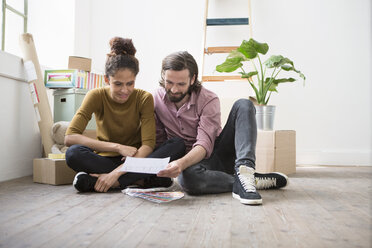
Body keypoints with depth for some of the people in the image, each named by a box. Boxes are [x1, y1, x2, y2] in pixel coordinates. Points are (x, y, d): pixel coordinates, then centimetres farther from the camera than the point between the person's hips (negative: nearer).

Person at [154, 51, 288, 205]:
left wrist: (182, 163, -42)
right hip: (189, 163, 0)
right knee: (187, 176, -41)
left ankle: (243, 171, -41)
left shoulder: (209, 100, -13)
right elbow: (158, 141, 4)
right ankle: (255, 181, -26)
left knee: (243, 105, -22)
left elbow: (204, 145, -23)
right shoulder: (156, 99, -3)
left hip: (216, 153, 0)